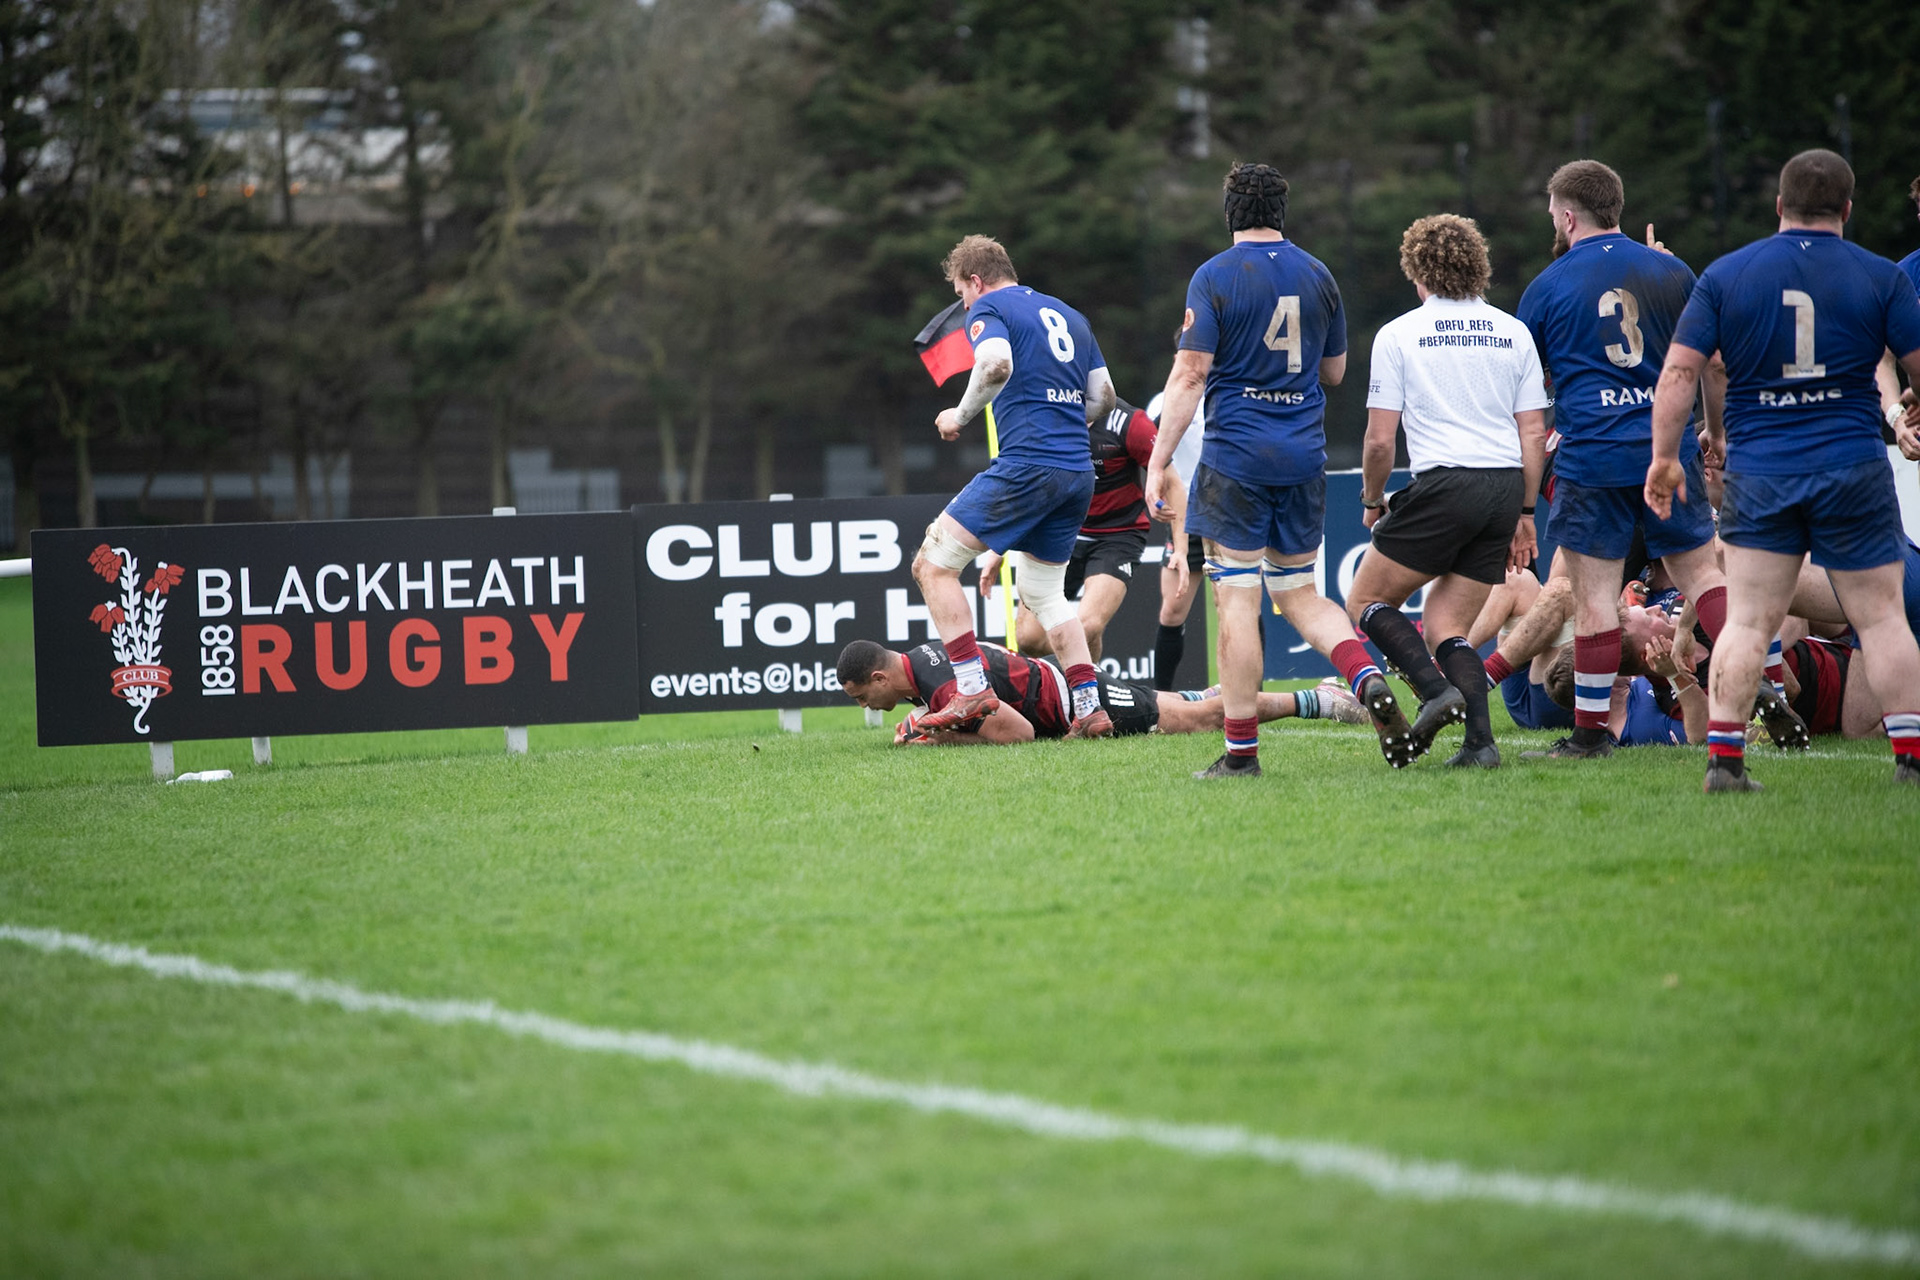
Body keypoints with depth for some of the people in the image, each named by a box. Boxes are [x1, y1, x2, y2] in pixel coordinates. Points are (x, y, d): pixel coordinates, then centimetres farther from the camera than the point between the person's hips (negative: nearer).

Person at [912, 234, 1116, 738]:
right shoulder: (1069, 316, 22)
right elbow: (1103, 399, 21)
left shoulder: (989, 309, 1)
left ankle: (973, 688, -14)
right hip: (1078, 471, 8)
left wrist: (961, 414, -7)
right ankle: (1090, 708, 11)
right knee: (1044, 592, 21)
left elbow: (996, 363, -21)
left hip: (1026, 465, -8)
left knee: (933, 564, -3)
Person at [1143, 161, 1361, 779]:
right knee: (1298, 595, 15)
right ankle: (1368, 678, -10)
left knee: (1237, 601, -2)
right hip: (1304, 460, 5)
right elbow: (1334, 371, 18)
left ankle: (1241, 750, -2)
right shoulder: (1317, 275, 7)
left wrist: (1158, 463, -10)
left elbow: (1190, 375, -12)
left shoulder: (1215, 277, -7)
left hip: (1236, 458, -5)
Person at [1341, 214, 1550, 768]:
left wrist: (1373, 501, 13)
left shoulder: (1398, 334, 1)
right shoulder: (1514, 333, 12)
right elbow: (1534, 435, 10)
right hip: (1505, 491, 5)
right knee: (1444, 629, 12)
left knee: (1366, 603, 10)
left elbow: (1380, 438, -3)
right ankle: (1480, 741, -7)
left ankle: (1437, 692, -13)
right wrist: (1525, 514, 17)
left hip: (1442, 484, -5)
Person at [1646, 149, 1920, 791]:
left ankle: (1723, 757, -2)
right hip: (1853, 468, -1)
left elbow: (1679, 370, -1)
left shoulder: (1725, 274, 2)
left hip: (1757, 471, 1)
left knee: (1747, 621, 3)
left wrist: (1665, 456, 5)